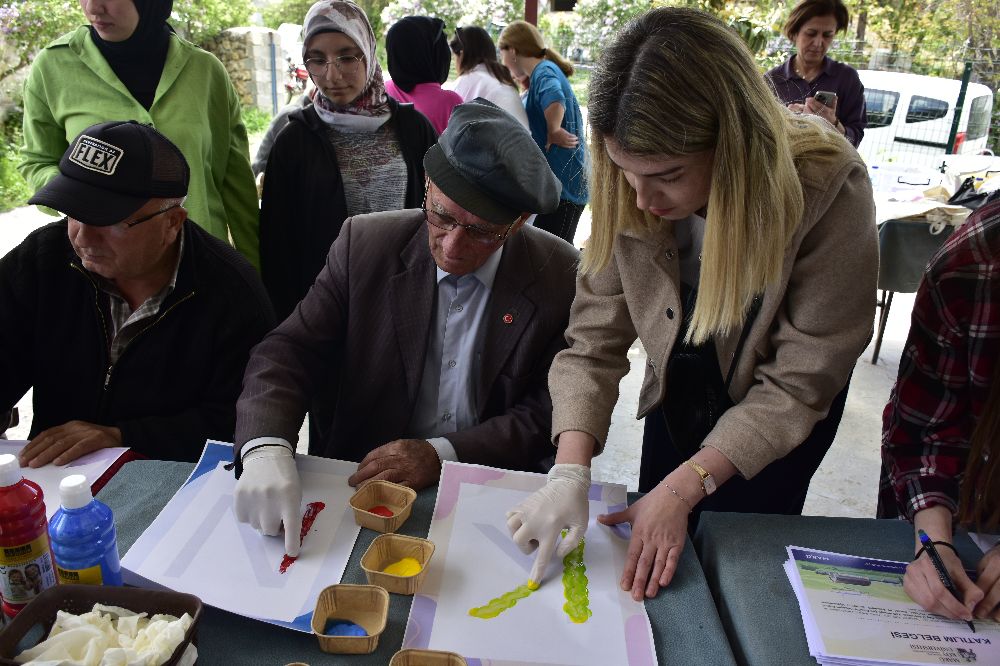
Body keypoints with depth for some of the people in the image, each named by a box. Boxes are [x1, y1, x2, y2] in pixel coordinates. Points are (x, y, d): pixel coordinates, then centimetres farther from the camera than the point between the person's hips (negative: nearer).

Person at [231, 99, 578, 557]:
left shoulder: (561, 278, -8)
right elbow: (287, 352, -8)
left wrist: (442, 454, -18)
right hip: (360, 481, 2)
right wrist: (265, 450, -28)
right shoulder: (364, 244, -6)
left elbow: (552, 411, -5)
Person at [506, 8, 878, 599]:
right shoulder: (629, 192, -24)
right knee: (651, 563, 19)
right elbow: (595, 341, -20)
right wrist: (571, 471, -32)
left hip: (776, 423, -3)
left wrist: (683, 488, -29)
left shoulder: (830, 190, -33)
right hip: (677, 404, 3)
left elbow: (798, 382, -26)